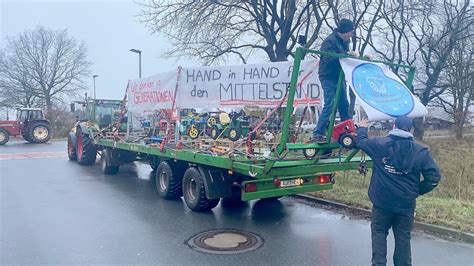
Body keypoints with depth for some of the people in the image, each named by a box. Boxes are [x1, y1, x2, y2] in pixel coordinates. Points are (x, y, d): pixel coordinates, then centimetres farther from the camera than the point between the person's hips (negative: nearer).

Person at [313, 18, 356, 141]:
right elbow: (329, 59, -29)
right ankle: (317, 134, -12)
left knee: (344, 105, 14)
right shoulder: (329, 41, -16)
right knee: (329, 105, -15)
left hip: (339, 77, 9)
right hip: (328, 77, -9)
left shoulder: (344, 42, 12)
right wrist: (346, 54, -28)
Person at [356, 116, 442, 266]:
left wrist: (362, 127, 29)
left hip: (382, 201, -1)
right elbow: (434, 177, -7)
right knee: (403, 237, 14)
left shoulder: (380, 145, -7)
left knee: (379, 233, 13)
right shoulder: (421, 152, -4)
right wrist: (417, 191, 6)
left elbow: (361, 141, 10)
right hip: (406, 203, 1)